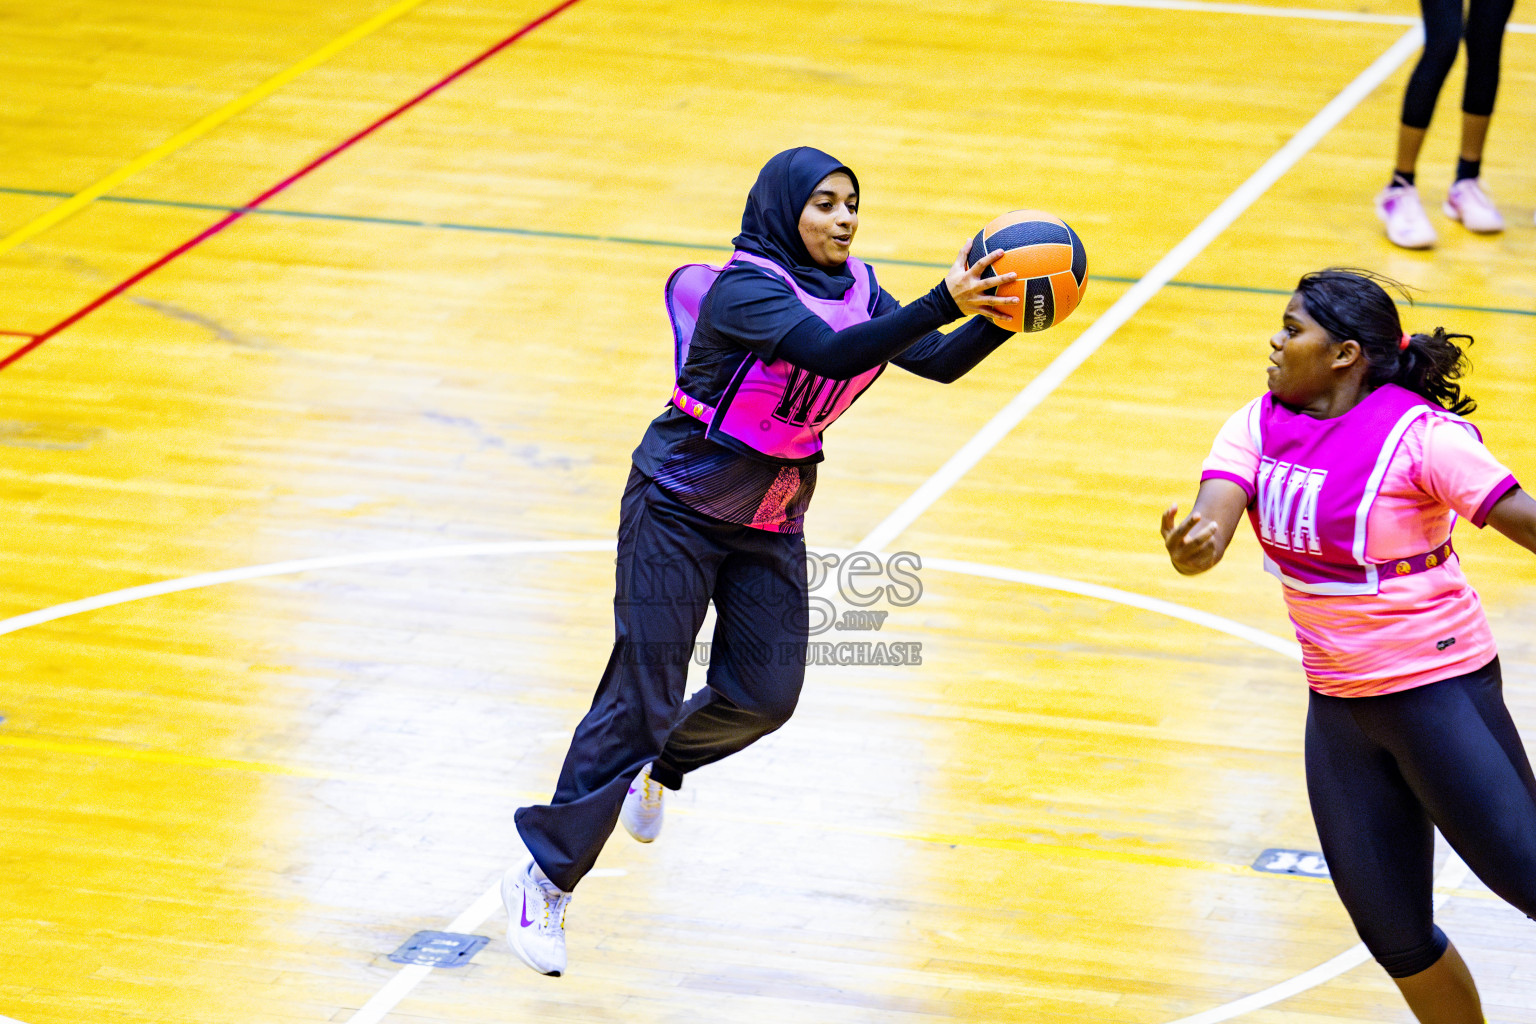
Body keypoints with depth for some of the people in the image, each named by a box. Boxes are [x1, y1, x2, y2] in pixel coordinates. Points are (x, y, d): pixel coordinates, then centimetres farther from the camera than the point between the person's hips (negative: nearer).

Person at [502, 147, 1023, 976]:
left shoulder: (854, 288, 0)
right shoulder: (745, 287, -24)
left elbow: (940, 362, -8)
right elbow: (829, 355, -40)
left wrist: (1002, 318, -26)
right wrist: (943, 304, -48)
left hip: (769, 523, 7)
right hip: (678, 509, -7)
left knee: (765, 694, 4)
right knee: (642, 696, -8)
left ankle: (657, 765, 36)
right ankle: (544, 875, 1)